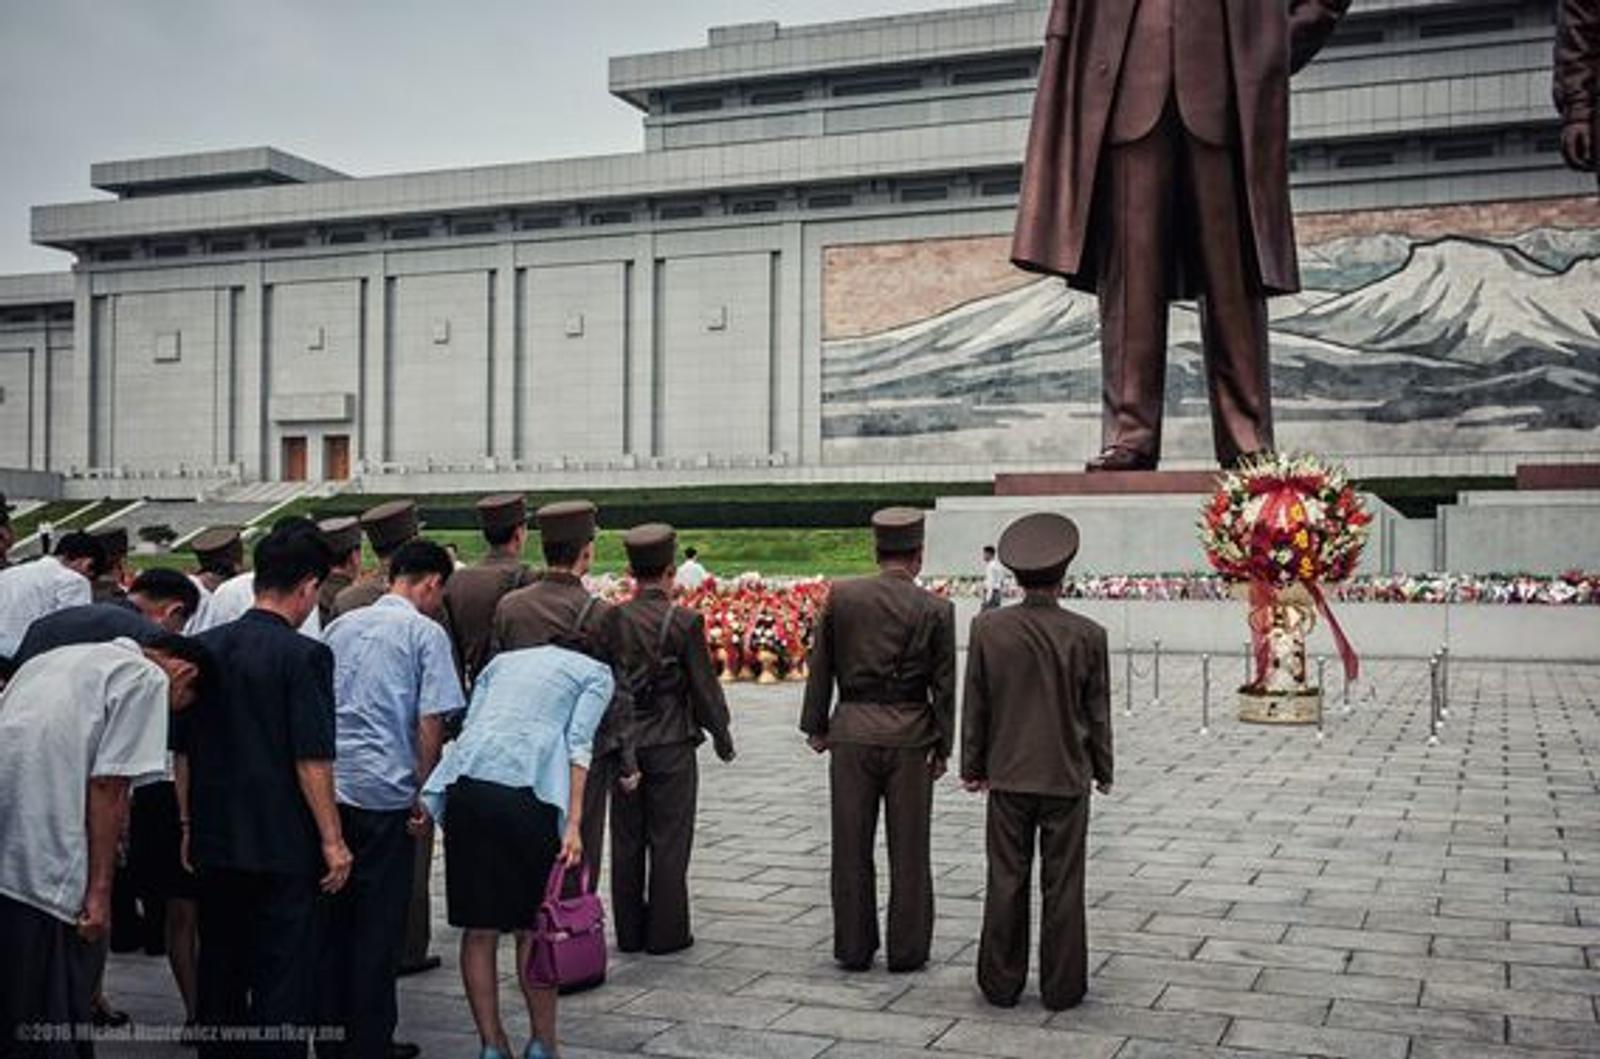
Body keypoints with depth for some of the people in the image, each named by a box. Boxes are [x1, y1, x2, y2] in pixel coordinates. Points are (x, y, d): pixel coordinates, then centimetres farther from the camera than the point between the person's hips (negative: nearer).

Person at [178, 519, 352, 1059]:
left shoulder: (204, 647, 4)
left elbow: (182, 749, 10)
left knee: (218, 969, 18)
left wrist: (189, 824, 20)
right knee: (283, 974, 3)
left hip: (214, 840, 6)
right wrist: (333, 840, -7)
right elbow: (312, 760, -15)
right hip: (283, 845, -6)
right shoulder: (303, 655, -14)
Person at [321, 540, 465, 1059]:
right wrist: (424, 793, -1)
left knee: (334, 910, 15)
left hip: (329, 786, 6)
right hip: (385, 790, -6)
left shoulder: (340, 626, 14)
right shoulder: (426, 632, -4)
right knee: (380, 920, 3)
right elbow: (430, 723, -9)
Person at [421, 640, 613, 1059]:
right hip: (528, 788, -4)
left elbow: (468, 726, 17)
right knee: (536, 927, 9)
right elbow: (578, 742, 2)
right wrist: (573, 824, -5)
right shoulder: (596, 672, 17)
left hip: (466, 783, 4)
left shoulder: (503, 660, 29)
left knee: (479, 930, 10)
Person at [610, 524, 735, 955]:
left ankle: (629, 931, 19)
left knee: (626, 840, 11)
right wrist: (721, 735, 7)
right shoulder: (684, 622, -13)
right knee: (669, 840, 5)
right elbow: (704, 686, -8)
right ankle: (665, 932, 10)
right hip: (671, 745, -4)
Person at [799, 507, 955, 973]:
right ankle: (907, 950, 15)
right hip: (910, 735, -1)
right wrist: (942, 747, 6)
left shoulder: (840, 596, -2)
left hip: (852, 732, 1)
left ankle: (853, 948, 17)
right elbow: (944, 685, -2)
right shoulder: (935, 609, -5)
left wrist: (816, 726, 11)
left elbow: (820, 667, 2)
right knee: (908, 850, 8)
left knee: (851, 848, 9)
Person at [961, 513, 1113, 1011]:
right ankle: (1062, 986, 15)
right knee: (1062, 886, 7)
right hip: (1068, 777, -1)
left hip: (1008, 775, 1)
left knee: (1006, 882, 9)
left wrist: (972, 766, 10)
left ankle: (1001, 983, 17)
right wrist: (1103, 770, 11)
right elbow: (1098, 712, -2)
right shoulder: (1087, 635, -10)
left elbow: (974, 706, -2)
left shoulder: (988, 628, -8)